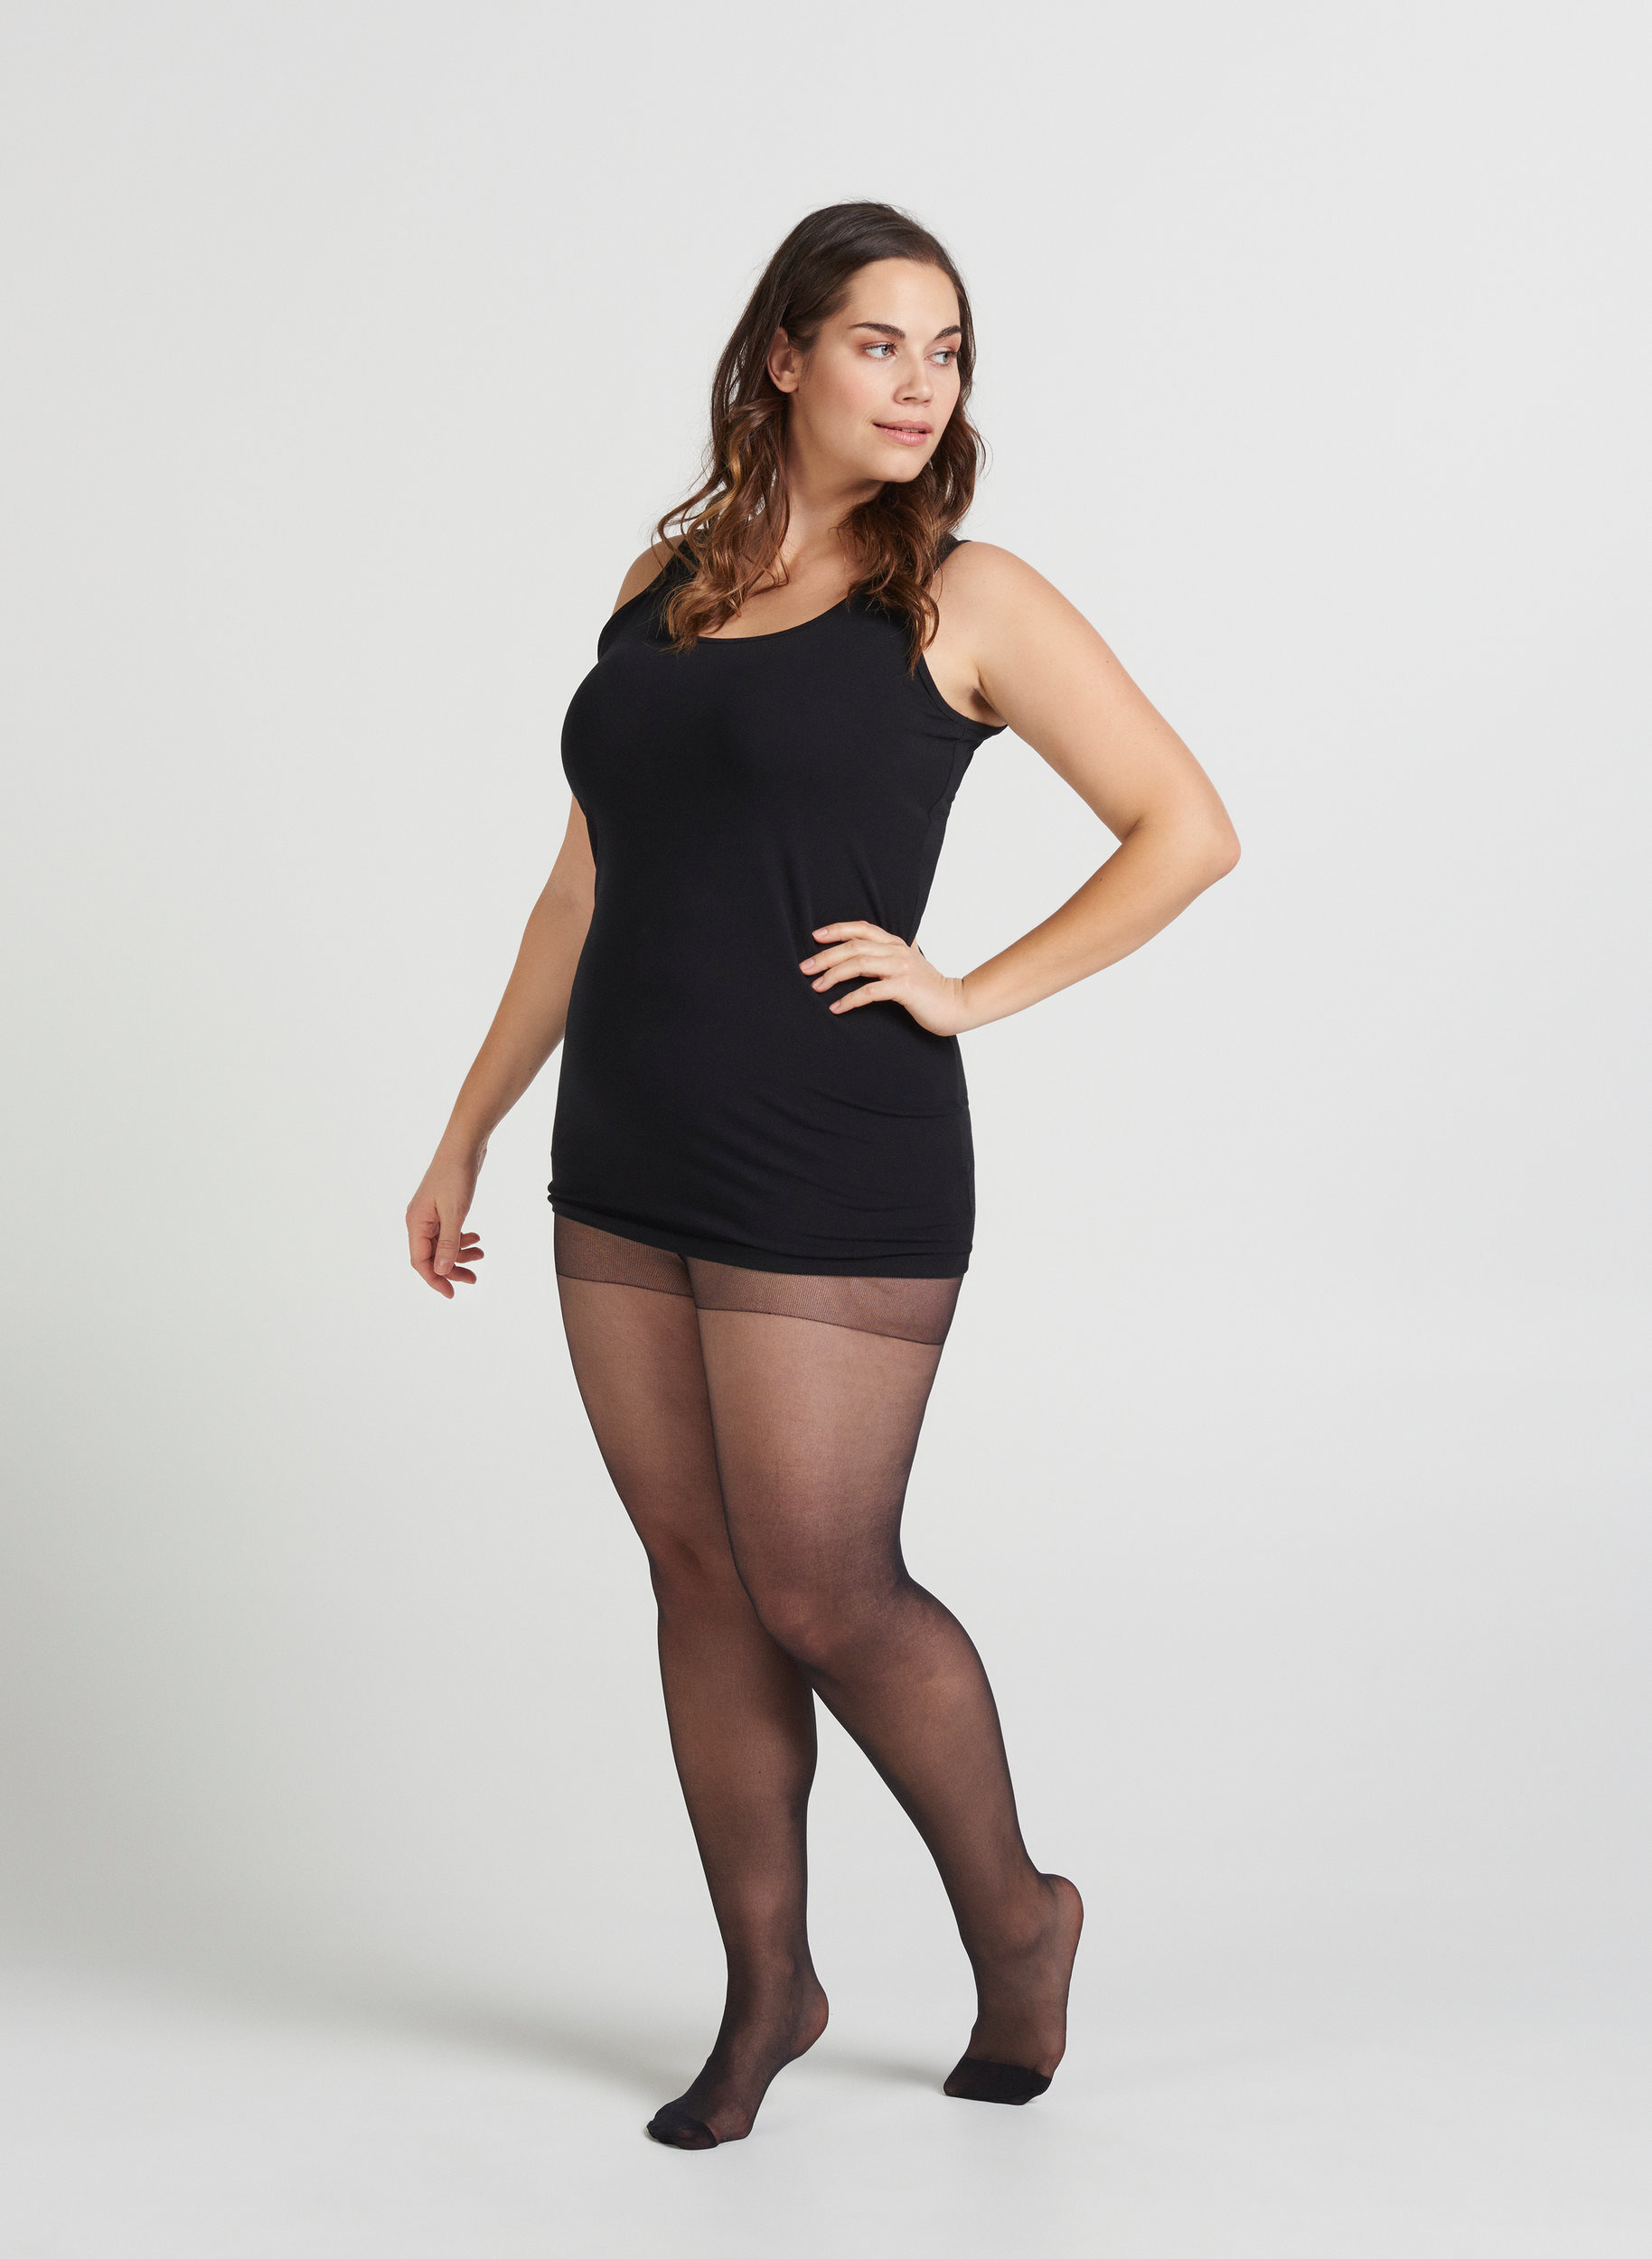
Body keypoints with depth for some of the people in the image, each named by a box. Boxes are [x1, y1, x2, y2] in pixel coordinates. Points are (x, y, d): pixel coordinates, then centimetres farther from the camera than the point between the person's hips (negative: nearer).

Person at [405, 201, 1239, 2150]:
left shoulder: (963, 599, -4)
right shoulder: (665, 582, 11)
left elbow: (1188, 828, -4)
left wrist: (973, 992, -10)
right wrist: (468, 1131, 16)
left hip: (831, 1183, -5)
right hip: (626, 1172, 6)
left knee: (823, 1595, -1)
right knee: (699, 1577, 10)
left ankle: (1012, 1914, 24)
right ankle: (768, 1985, 25)